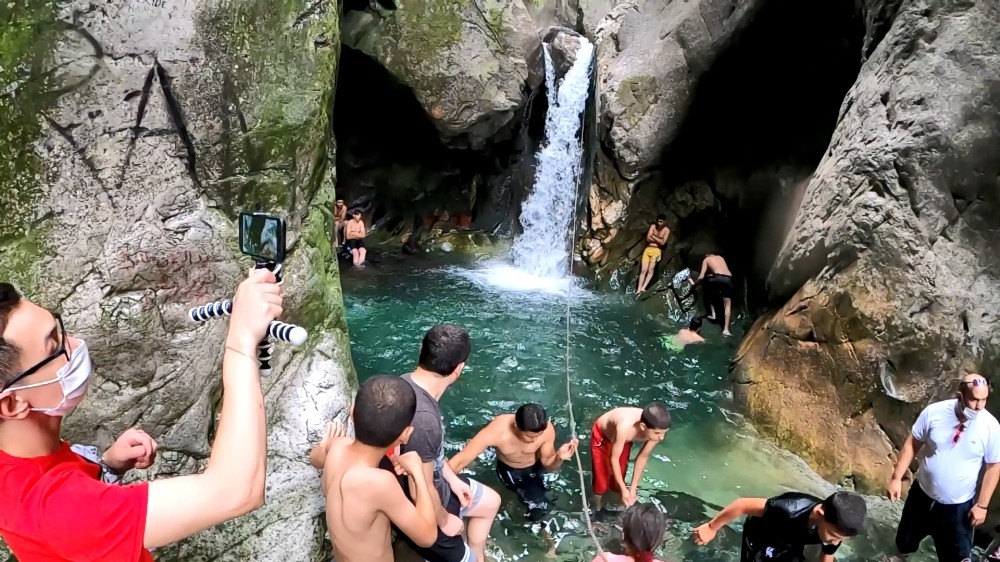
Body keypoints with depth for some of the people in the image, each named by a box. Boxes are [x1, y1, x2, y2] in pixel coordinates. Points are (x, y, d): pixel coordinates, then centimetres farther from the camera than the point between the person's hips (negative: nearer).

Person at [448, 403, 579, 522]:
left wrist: (559, 458, -41)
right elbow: (459, 461, -41)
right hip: (508, 469, -1)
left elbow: (548, 464, -17)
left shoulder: (547, 429, -35)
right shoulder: (496, 431, -43)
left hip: (533, 468, 1)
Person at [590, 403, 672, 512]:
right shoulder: (625, 428, -47)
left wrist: (633, 488, -10)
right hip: (602, 436, -4)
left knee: (618, 478, 14)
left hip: (624, 439, 4)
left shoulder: (656, 429, -31)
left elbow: (643, 457, -13)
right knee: (602, 480, 4)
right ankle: (597, 511, 31)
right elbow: (614, 459, -30)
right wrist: (624, 489, -23)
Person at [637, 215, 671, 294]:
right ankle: (639, 289, -7)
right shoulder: (653, 226, 4)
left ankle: (643, 287, -16)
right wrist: (658, 239, -6)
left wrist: (653, 236, -5)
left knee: (650, 270, -12)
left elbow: (662, 243, -9)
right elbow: (648, 238, -4)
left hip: (656, 251, -1)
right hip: (648, 249, 2)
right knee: (643, 270, -6)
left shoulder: (666, 230, 0)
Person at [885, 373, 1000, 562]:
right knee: (904, 544, 22)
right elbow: (912, 444, -7)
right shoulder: (934, 412, -18)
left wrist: (982, 505, -6)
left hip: (958, 506, -2)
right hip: (922, 494, 2)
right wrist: (896, 478, -7)